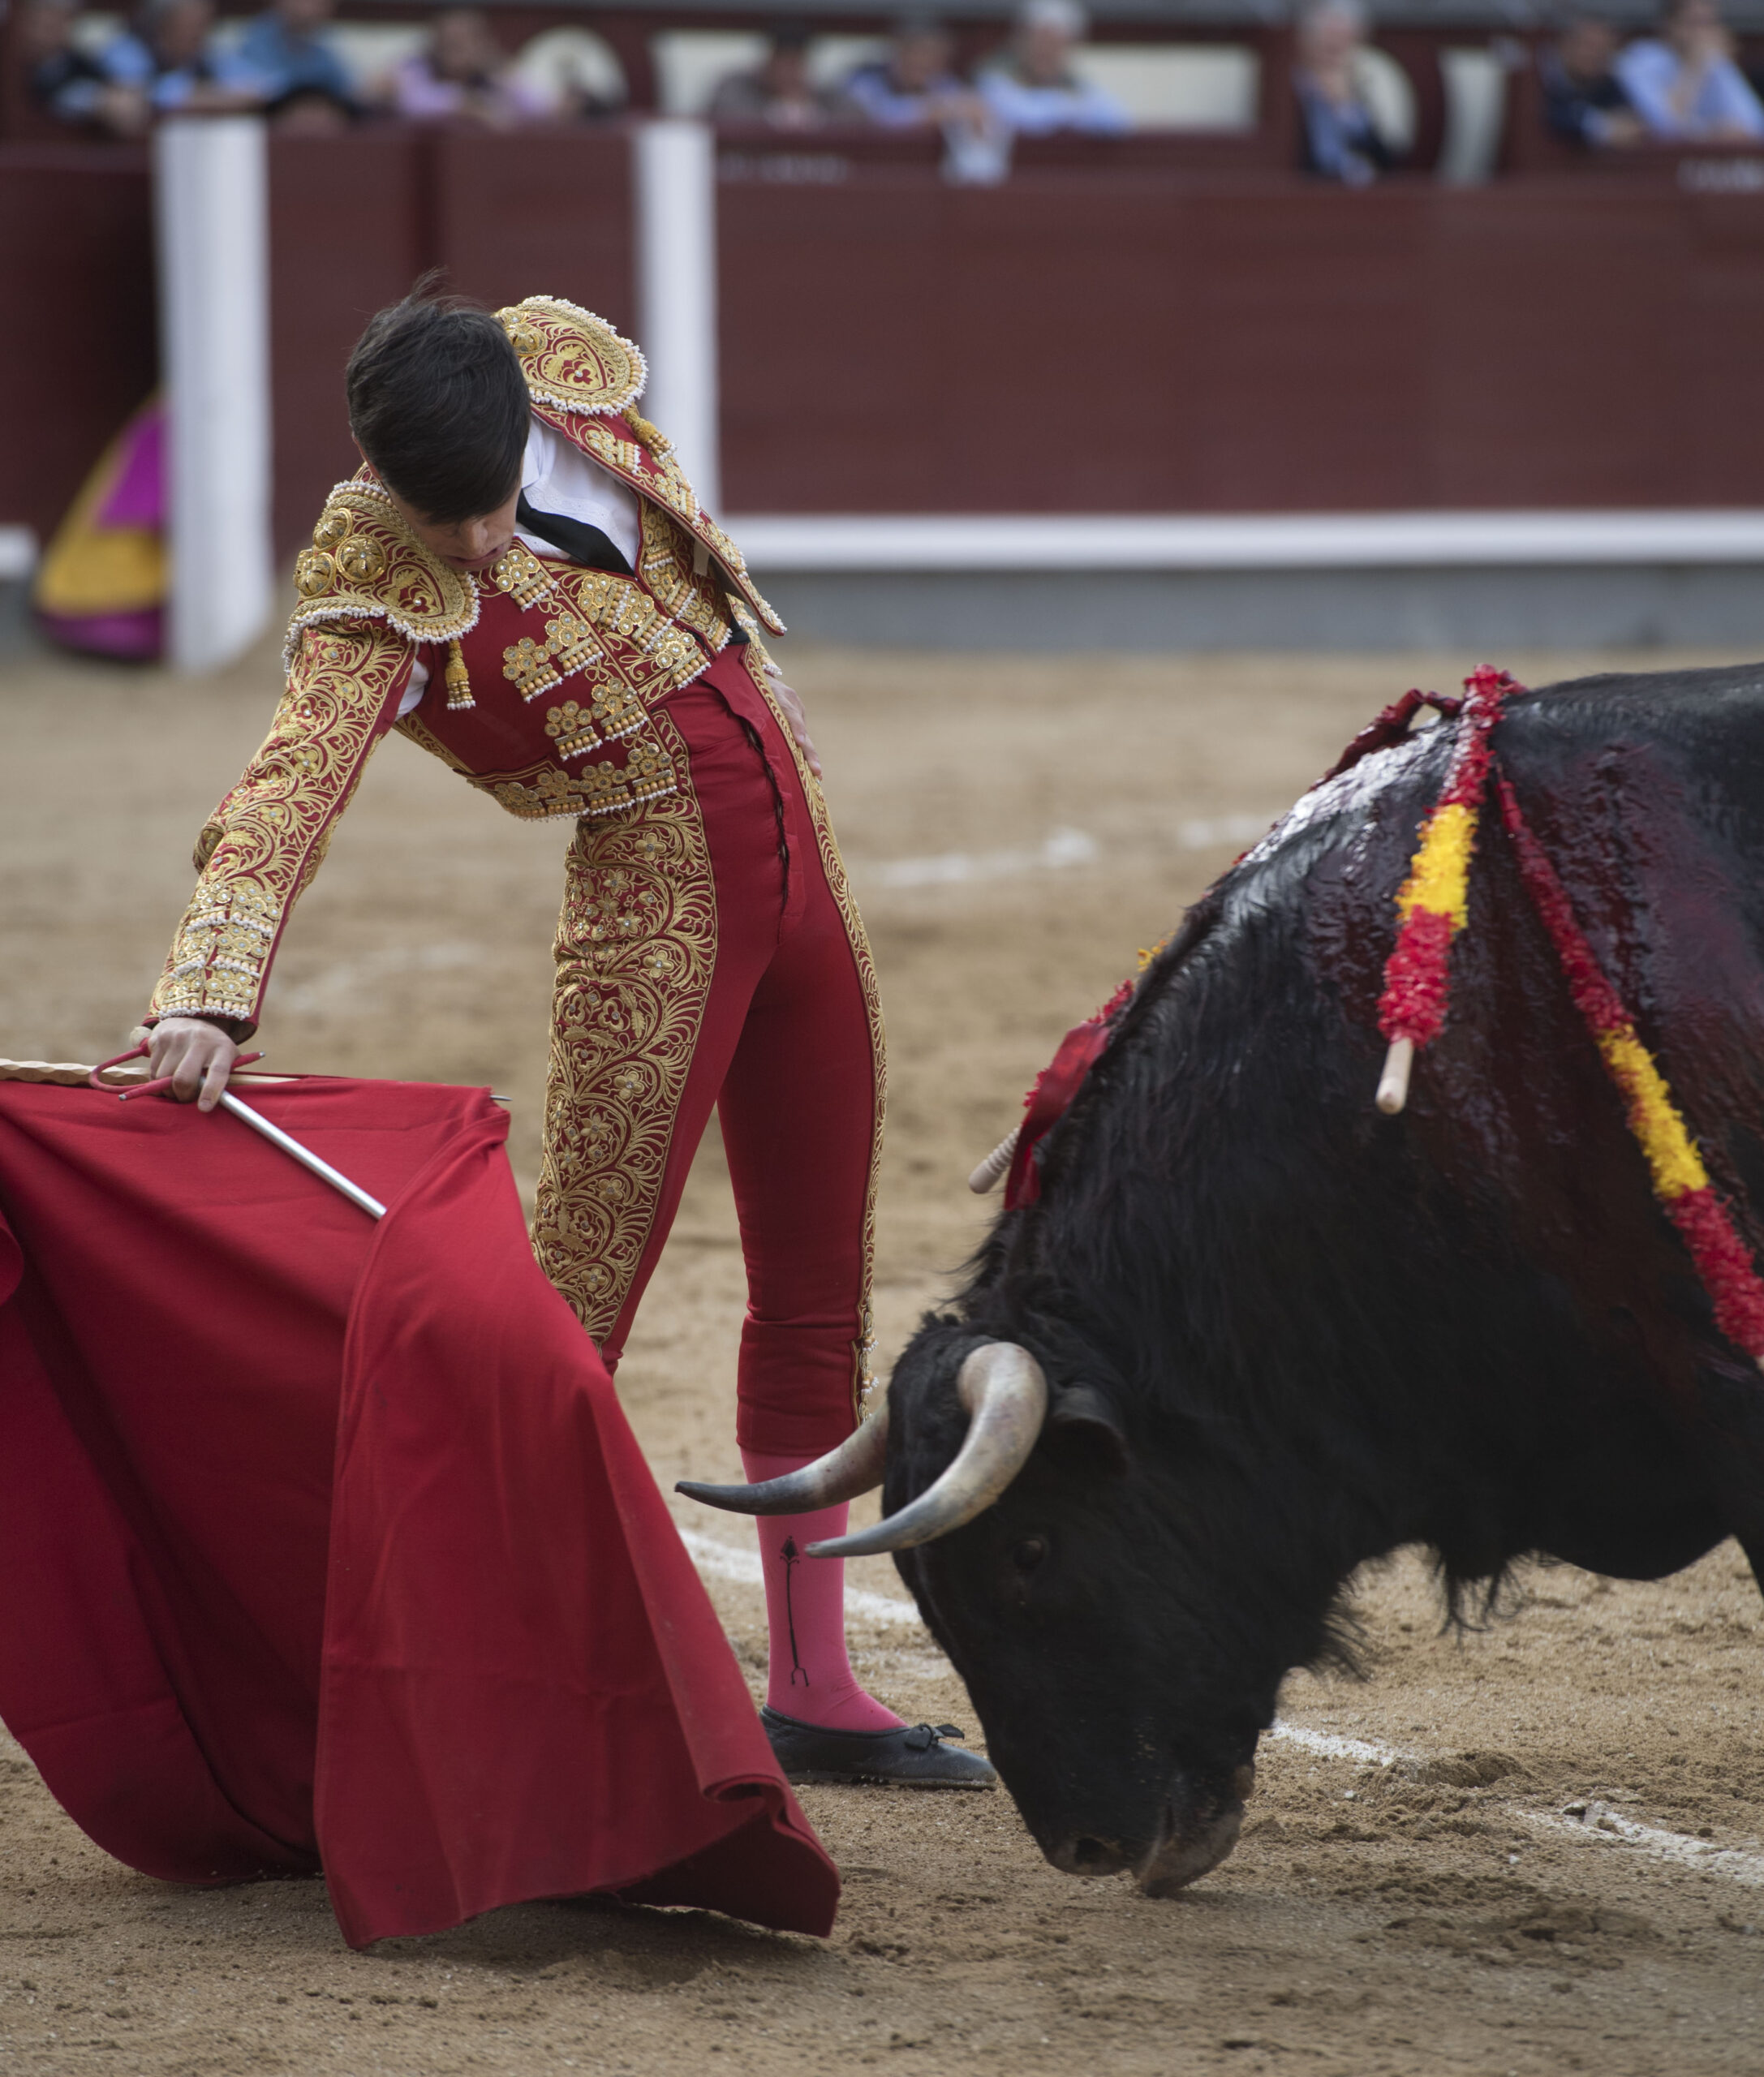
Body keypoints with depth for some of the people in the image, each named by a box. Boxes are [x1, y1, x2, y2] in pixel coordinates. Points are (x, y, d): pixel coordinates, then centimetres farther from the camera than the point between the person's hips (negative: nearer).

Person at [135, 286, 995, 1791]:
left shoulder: (568, 363, -6)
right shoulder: (372, 599, -22)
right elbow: (287, 794, -37)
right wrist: (209, 996, -51)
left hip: (797, 861, 6)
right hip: (654, 910, -6)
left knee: (821, 1301, 13)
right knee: (575, 1315, -12)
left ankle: (814, 1689, 24)